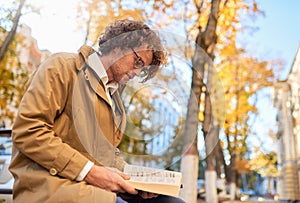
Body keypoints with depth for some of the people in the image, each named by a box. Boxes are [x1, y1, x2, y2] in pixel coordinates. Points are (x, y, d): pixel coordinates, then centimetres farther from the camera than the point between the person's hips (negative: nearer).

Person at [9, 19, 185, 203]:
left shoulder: (114, 95, 20)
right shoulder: (63, 66, -2)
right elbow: (27, 131, -13)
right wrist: (89, 171, -17)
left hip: (104, 186, 8)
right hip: (56, 184, -8)